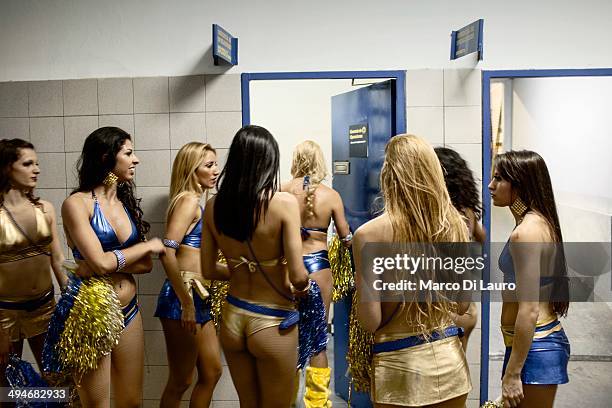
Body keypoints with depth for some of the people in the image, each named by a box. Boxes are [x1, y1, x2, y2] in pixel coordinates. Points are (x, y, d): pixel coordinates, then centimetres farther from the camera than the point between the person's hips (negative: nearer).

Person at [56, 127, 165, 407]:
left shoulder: (127, 203, 8)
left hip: (129, 311, 6)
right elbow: (100, 262, -21)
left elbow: (146, 265, 2)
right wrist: (149, 245, -8)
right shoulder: (77, 203, -11)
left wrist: (111, 263, -15)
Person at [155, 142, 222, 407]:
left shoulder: (197, 203, 15)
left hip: (200, 298, 9)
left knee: (212, 372, 17)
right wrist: (186, 304, -22)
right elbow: (167, 253, -23)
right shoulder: (188, 200, -12)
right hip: (183, 298, -9)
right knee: (180, 382, 5)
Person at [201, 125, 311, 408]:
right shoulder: (284, 202, -20)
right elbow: (298, 276, -21)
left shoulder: (213, 206, -6)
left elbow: (208, 271, 3)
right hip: (273, 323, -4)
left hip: (232, 318, 4)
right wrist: (302, 287, 1)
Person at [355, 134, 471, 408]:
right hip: (449, 357, 4)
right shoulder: (454, 224, -5)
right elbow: (462, 305, 5)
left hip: (400, 364, -3)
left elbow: (371, 321, -15)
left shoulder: (369, 234, -17)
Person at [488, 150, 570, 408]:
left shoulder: (525, 232, -20)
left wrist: (512, 373, -20)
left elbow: (529, 310, -23)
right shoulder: (541, 222, 8)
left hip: (534, 346, -9)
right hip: (546, 338, 9)